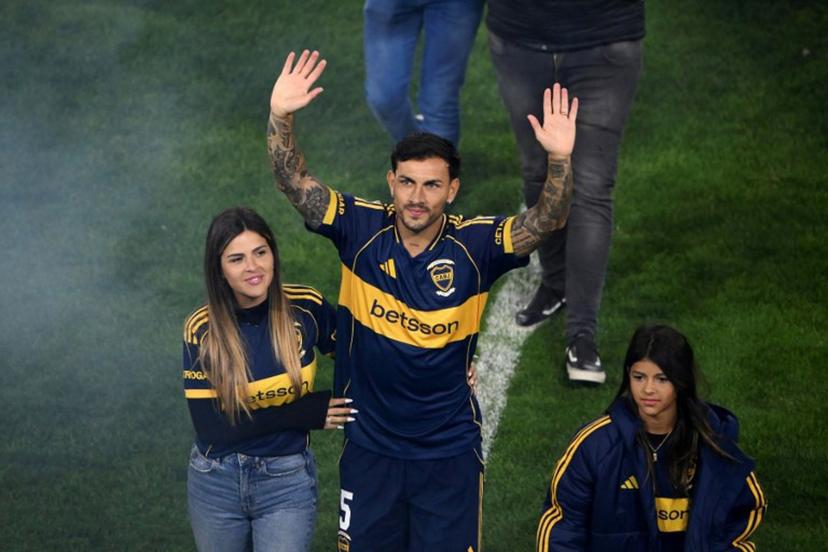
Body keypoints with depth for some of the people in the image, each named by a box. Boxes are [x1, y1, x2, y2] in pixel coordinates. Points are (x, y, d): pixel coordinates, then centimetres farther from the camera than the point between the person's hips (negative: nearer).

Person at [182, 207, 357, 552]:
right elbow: (210, 427, -17)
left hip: (287, 483, 0)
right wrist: (303, 413, -19)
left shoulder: (306, 308, -12)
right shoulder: (202, 330, -14)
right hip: (215, 483, 1)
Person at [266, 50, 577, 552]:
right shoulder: (361, 230, -9)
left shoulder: (475, 245, -12)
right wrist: (281, 116, -33)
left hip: (450, 452, -1)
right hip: (369, 447, 1)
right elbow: (294, 182, -17)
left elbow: (546, 221, -23)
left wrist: (561, 158, -41)